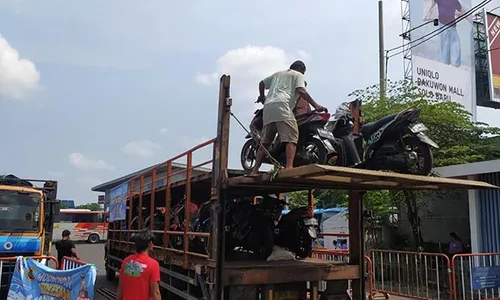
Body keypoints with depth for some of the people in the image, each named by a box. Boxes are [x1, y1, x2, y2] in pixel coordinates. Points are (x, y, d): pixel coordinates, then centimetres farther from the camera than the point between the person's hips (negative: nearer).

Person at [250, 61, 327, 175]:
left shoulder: (277, 74, 34)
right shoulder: (298, 75, 15)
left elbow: (262, 83, 39)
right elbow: (301, 91, -3)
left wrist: (262, 96, 57)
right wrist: (316, 106, -8)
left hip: (268, 107, 7)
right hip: (282, 105, -7)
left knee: (265, 141, 7)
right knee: (291, 138, -13)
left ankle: (254, 171, 1)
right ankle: (289, 168, -31)